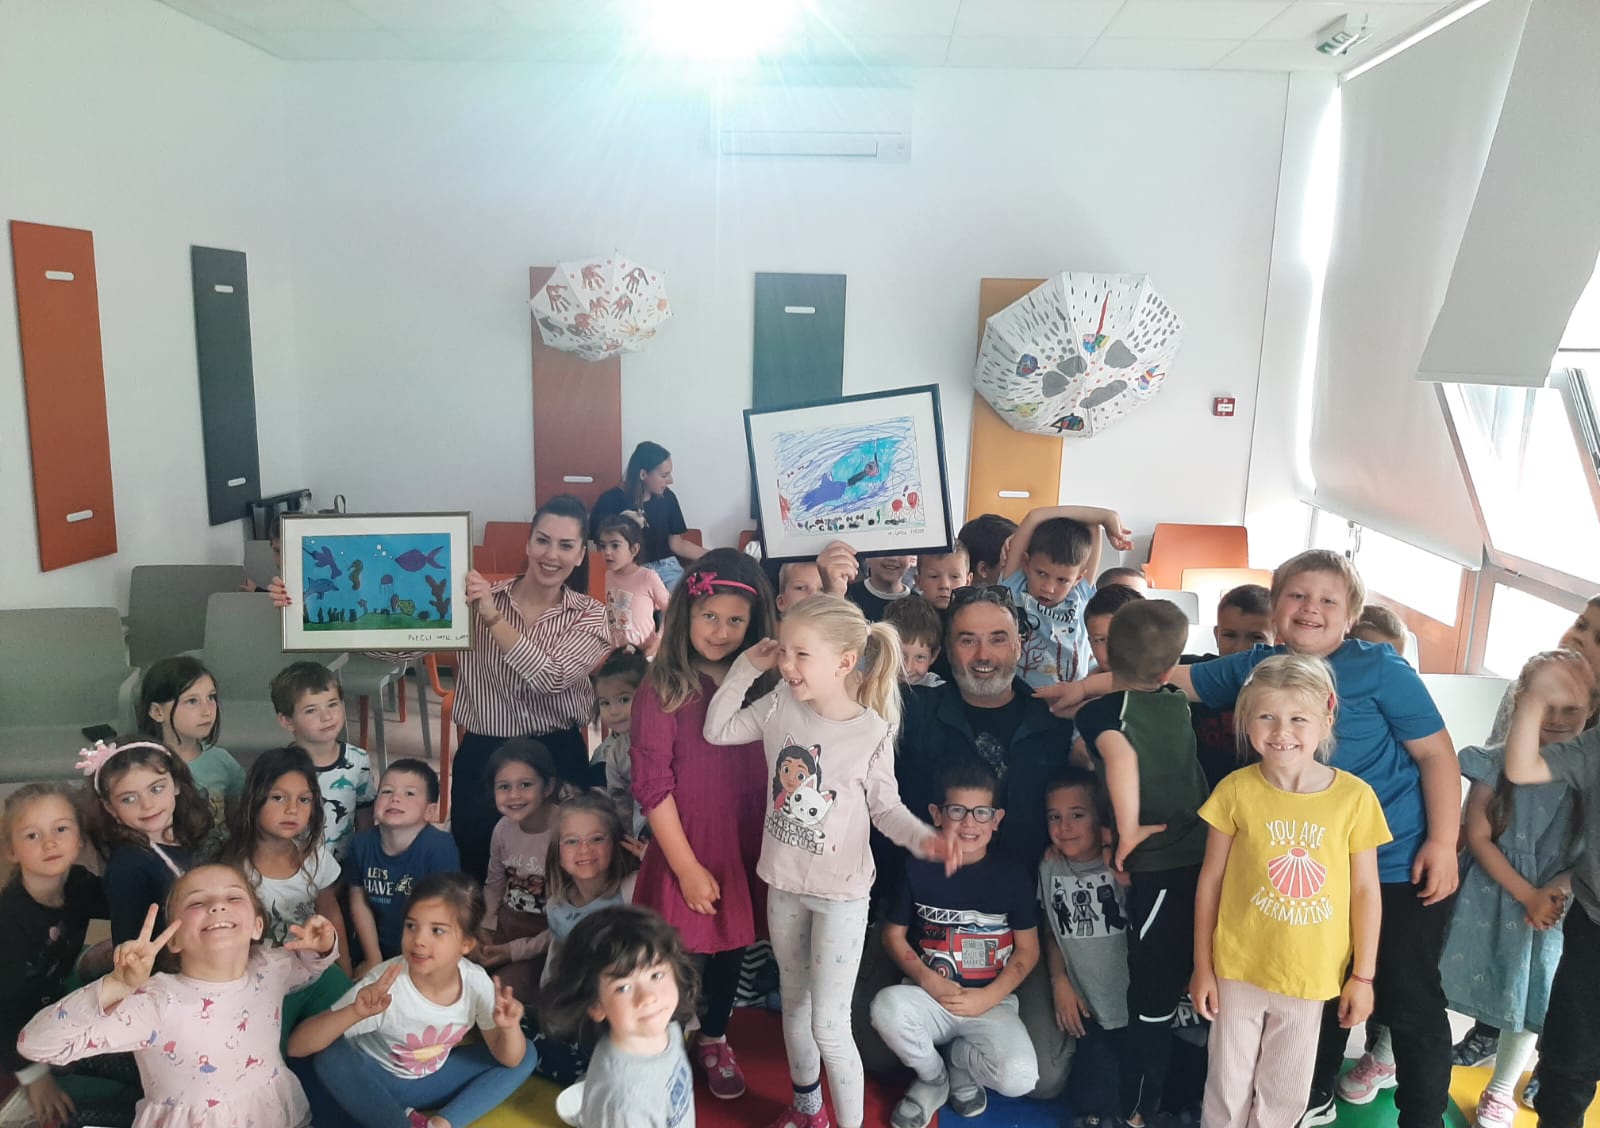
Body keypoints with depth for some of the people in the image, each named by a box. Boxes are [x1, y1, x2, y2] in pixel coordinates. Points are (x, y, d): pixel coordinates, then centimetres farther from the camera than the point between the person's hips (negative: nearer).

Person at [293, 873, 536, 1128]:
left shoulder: (475, 981, -21)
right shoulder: (385, 985, -29)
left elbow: (510, 1059, -13)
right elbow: (297, 1046, -32)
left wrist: (509, 1028, -36)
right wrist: (355, 1013, -49)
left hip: (432, 1080, 3)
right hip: (375, 1083, -3)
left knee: (525, 1056, -11)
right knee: (332, 1056, -33)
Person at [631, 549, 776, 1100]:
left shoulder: (762, 683, 0)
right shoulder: (661, 688, -13)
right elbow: (652, 786, -13)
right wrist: (687, 866, -12)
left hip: (746, 844, 4)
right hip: (686, 847, -4)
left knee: (730, 946, 20)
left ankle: (714, 1040, 44)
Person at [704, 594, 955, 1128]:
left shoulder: (872, 731, -18)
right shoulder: (781, 705, -7)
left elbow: (885, 806, -9)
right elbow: (717, 730, 1)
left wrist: (924, 838, -29)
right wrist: (747, 667, -8)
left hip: (841, 892, -5)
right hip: (784, 883, 5)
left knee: (829, 1025, -3)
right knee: (793, 1004, 23)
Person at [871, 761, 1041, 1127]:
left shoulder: (1014, 877, -3)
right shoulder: (918, 869, -2)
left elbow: (1028, 950, 2)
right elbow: (894, 935, 4)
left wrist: (987, 997, -11)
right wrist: (928, 981, -13)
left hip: (992, 1002, 0)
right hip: (930, 996, 1)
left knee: (1018, 1079, -28)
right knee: (887, 1006, -34)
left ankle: (960, 1058, 10)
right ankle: (933, 1078, 1)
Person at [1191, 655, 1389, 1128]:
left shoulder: (1354, 795, -10)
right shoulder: (1236, 790, -11)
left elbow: (1366, 891, -2)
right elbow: (1210, 880, -4)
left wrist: (1363, 975, 0)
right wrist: (1203, 966, -1)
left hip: (1311, 975, 1)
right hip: (1238, 968, 0)